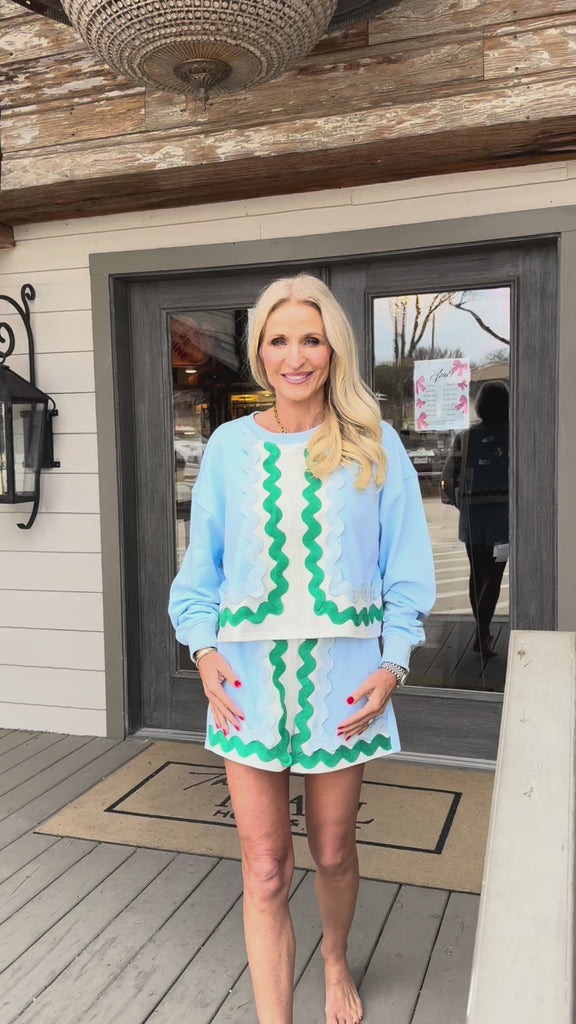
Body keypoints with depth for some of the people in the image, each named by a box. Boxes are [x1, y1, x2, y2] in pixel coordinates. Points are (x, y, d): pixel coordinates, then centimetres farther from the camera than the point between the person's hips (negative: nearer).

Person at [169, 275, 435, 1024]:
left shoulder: (376, 447, -2)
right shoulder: (230, 447, 1)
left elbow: (406, 570, 2)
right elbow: (201, 570, 7)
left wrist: (393, 664, -7)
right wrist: (203, 650, -5)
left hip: (341, 681, 0)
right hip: (248, 680, 0)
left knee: (332, 852, 18)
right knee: (265, 872, 5)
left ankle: (336, 963, 50)